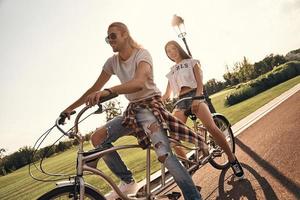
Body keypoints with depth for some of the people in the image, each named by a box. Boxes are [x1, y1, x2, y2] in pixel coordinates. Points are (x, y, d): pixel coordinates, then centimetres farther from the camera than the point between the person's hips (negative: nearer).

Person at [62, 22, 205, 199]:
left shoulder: (142, 54, -14)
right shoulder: (112, 62, 5)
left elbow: (139, 82, -35)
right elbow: (95, 89, 7)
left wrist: (108, 91, -48)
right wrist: (71, 108, 2)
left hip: (150, 106, -6)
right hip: (132, 110, 7)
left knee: (164, 155, -23)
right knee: (97, 138, -8)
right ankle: (128, 182, 3)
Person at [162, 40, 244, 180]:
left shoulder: (192, 62, 16)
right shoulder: (171, 72, 26)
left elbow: (199, 82, 1)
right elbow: (167, 94, 21)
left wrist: (196, 98, -17)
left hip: (194, 95, -4)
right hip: (180, 101, 4)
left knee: (211, 127, -26)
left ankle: (232, 159, -15)